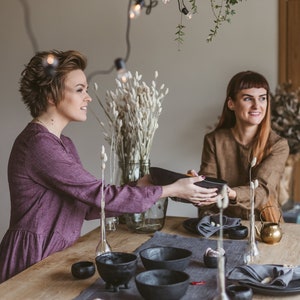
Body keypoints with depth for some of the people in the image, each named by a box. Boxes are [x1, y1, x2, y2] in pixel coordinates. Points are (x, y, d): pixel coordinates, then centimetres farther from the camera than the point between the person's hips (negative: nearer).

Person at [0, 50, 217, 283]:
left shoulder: (64, 144, 12)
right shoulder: (38, 144, -18)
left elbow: (89, 206, 6)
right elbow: (101, 196, -20)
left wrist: (139, 186, -2)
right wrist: (171, 190, -13)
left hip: (57, 255, 8)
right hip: (32, 261, -8)